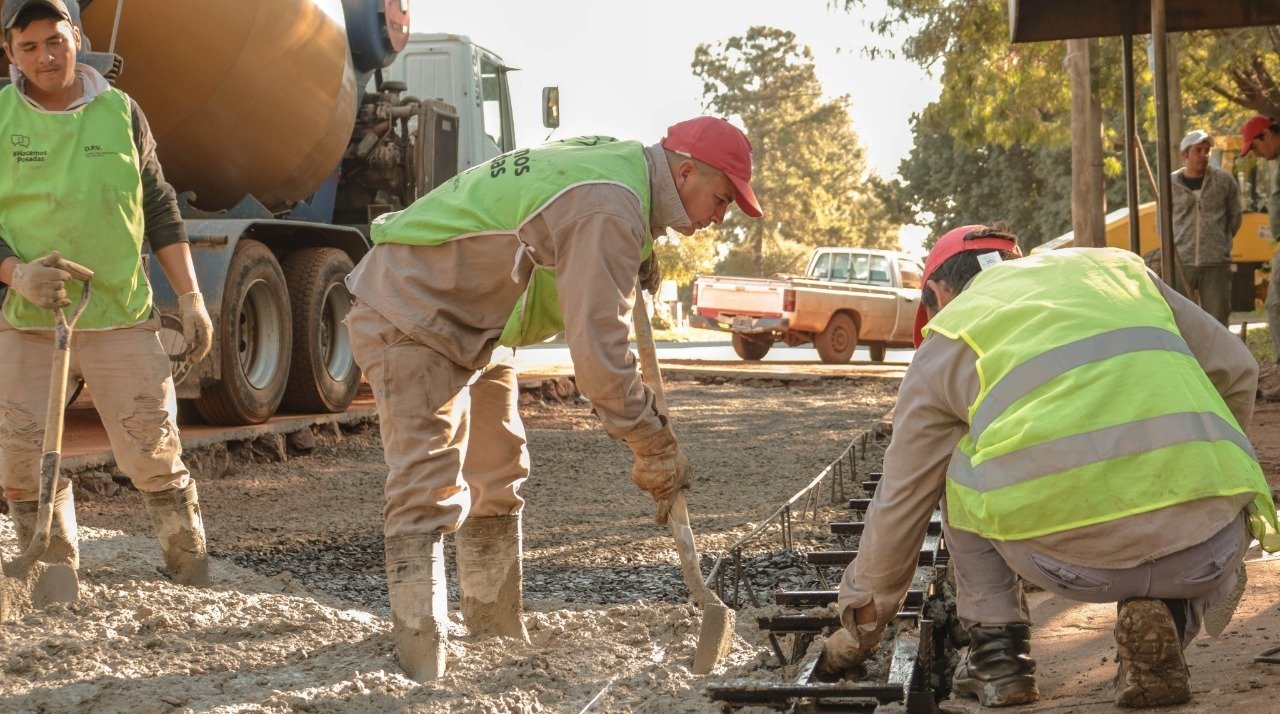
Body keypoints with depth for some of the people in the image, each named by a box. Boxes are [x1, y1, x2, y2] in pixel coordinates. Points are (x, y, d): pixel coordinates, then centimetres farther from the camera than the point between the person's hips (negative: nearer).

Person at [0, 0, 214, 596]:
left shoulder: (120, 112, 6)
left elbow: (160, 211, 11)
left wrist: (190, 296, 5)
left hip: (122, 318, 0)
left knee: (156, 453, 0)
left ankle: (195, 584, 13)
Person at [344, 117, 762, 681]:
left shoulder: (617, 160, 4)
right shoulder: (610, 211, -27)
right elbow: (598, 354, -30)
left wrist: (637, 265, 7)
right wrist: (656, 449, -20)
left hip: (468, 327, 11)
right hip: (408, 318, -11)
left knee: (497, 478, 16)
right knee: (429, 491, -15)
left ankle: (496, 636, 27)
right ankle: (420, 673, -16)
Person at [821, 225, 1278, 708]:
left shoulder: (945, 343, 20)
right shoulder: (1117, 266, 27)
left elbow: (900, 502, 25)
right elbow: (1235, 369, 26)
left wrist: (862, 625, 39)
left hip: (1072, 553, -2)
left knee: (960, 473, 28)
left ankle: (997, 652, 18)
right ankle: (1160, 614, 7)